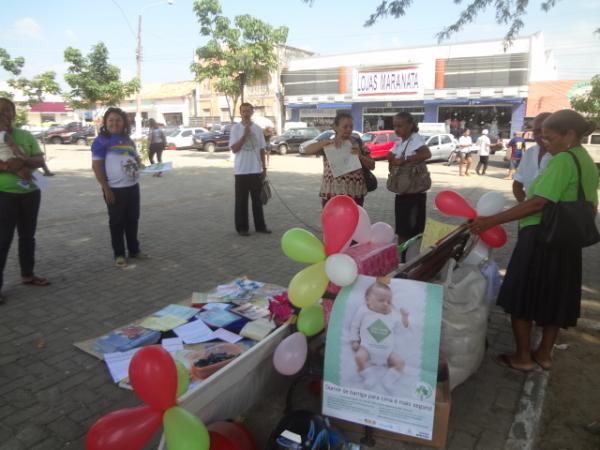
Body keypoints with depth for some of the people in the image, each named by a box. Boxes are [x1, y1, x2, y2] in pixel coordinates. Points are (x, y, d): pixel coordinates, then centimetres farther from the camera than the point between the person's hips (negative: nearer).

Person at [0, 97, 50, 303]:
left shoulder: (26, 136, 8)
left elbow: (40, 160, 2)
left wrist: (24, 160, -18)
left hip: (30, 193, 4)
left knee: (28, 235, 14)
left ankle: (27, 274, 28)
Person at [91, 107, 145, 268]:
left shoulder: (128, 140, 11)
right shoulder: (101, 141, -9)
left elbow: (136, 157, 25)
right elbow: (96, 166, -12)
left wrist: (139, 163, 1)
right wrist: (106, 189, -16)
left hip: (133, 187, 6)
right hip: (115, 189, -6)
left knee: (132, 220, 14)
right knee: (117, 222, 2)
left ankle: (134, 250, 26)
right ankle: (119, 254, 12)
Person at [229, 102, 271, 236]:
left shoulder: (257, 128, 6)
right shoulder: (235, 128, -3)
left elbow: (262, 150, 10)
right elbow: (234, 149, -11)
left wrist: (264, 168, 6)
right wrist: (245, 135, -18)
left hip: (256, 170, 3)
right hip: (241, 170, -3)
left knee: (257, 199, 10)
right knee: (241, 200, 3)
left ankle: (260, 225, 19)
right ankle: (242, 227, 12)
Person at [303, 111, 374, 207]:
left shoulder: (358, 143, 7)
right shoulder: (327, 144, 2)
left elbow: (372, 166, 7)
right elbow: (307, 150, -13)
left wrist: (360, 156, -12)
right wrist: (327, 141, -23)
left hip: (355, 194, 2)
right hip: (331, 194, -1)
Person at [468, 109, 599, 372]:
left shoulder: (562, 160, -17)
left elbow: (538, 203, -26)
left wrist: (492, 221, -28)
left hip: (541, 239, -9)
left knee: (522, 298, 4)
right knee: (554, 299, 17)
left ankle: (523, 357, 14)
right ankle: (544, 354, 30)